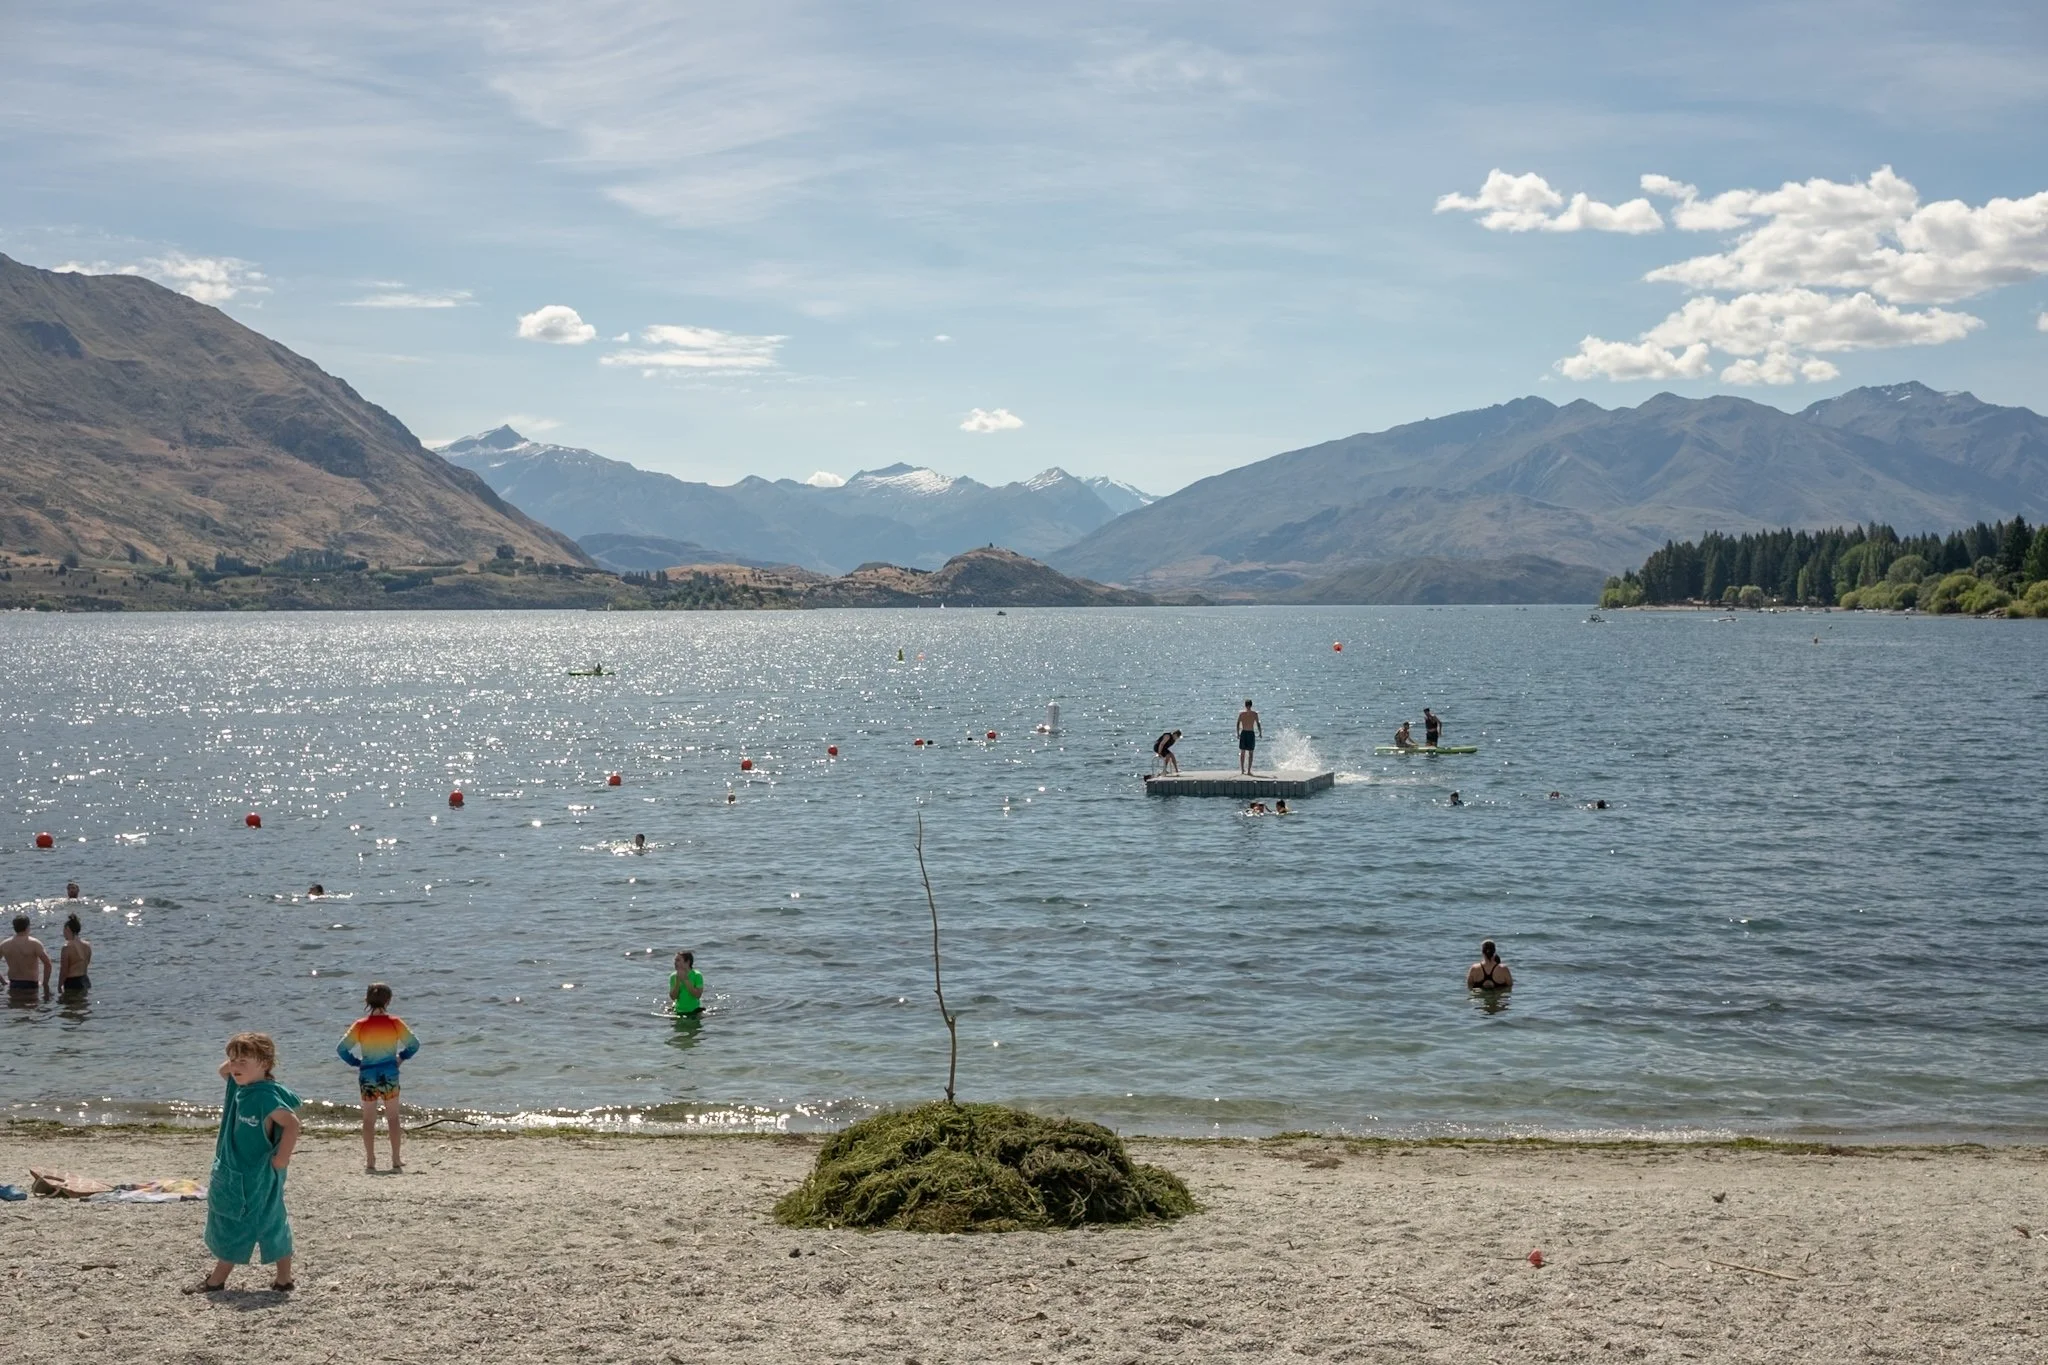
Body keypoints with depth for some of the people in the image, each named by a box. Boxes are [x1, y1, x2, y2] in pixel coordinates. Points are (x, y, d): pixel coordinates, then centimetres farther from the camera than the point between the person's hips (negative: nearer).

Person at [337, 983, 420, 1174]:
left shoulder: (360, 1025, -5)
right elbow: (414, 1044, -3)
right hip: (390, 1074, 0)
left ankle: (370, 1162, 9)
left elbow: (342, 1048, -6)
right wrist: (401, 1057, 12)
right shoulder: (395, 1023, -6)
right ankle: (396, 1161, 9)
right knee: (393, 1118, 10)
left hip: (367, 1075, 0)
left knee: (369, 1120, 10)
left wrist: (356, 1062, 7)